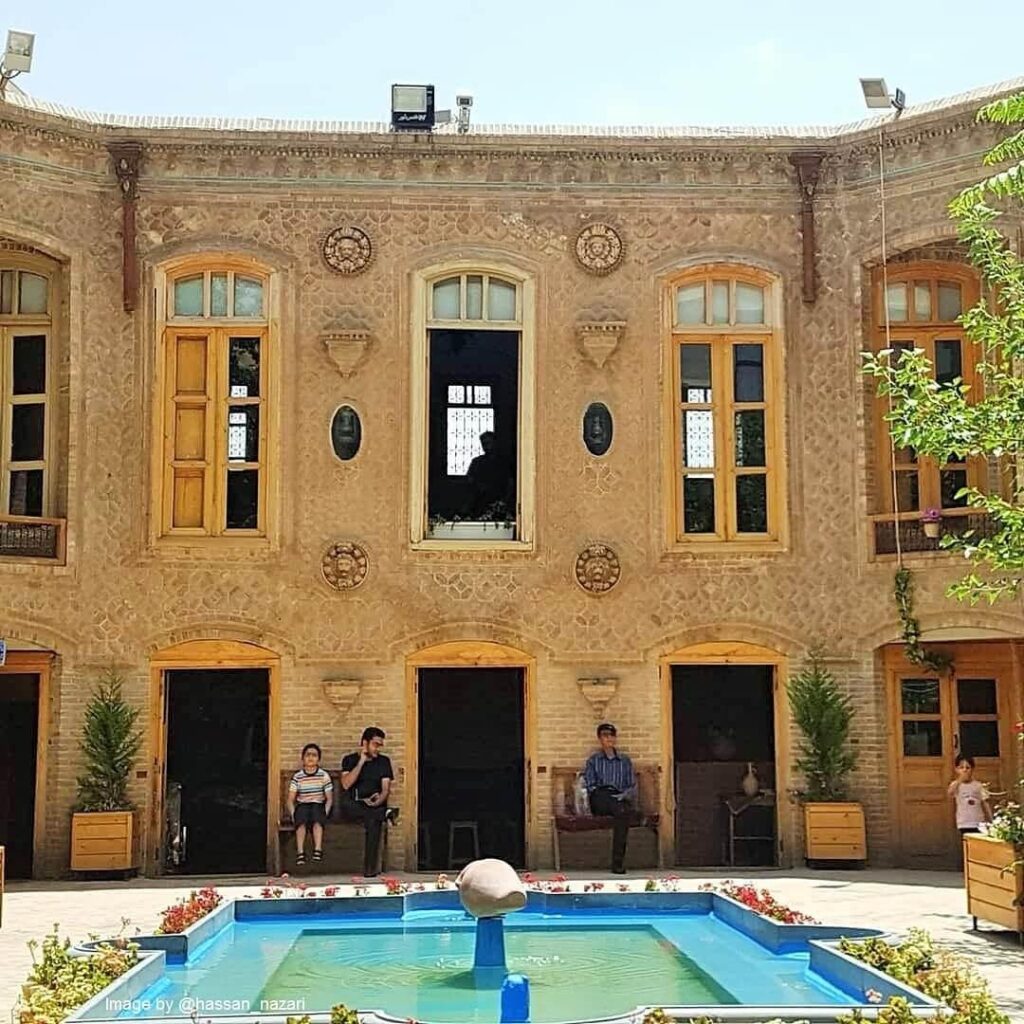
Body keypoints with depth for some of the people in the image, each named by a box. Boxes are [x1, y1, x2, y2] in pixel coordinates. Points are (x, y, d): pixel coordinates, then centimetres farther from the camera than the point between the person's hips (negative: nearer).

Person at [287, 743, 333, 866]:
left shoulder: (324, 775, 3)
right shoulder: (297, 776, 5)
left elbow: (329, 798, 5)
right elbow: (290, 799, 3)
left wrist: (325, 813, -10)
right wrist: (293, 814, -13)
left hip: (319, 806, -1)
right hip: (302, 806, 1)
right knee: (301, 820, -35)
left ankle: (318, 850, -43)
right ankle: (300, 852, -41)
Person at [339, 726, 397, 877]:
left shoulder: (384, 761, 11)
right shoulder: (350, 760, 7)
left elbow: (386, 788, 3)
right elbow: (346, 784, -9)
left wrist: (378, 801, -19)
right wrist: (361, 762, -10)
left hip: (374, 805, 0)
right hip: (354, 807, 0)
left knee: (373, 821, -35)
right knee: (346, 805, -36)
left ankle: (370, 869, -34)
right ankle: (385, 814, -33)